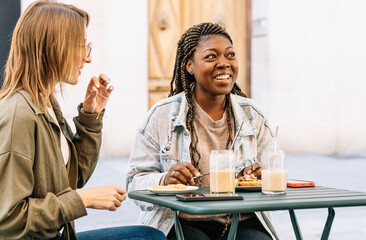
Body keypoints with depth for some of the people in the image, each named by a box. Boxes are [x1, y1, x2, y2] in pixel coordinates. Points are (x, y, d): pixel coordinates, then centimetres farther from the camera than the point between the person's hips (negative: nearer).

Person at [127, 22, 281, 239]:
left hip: (242, 222, 3)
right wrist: (164, 181, -22)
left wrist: (264, 176, -11)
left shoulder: (252, 114, 10)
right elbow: (136, 182, -1)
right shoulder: (162, 116, 0)